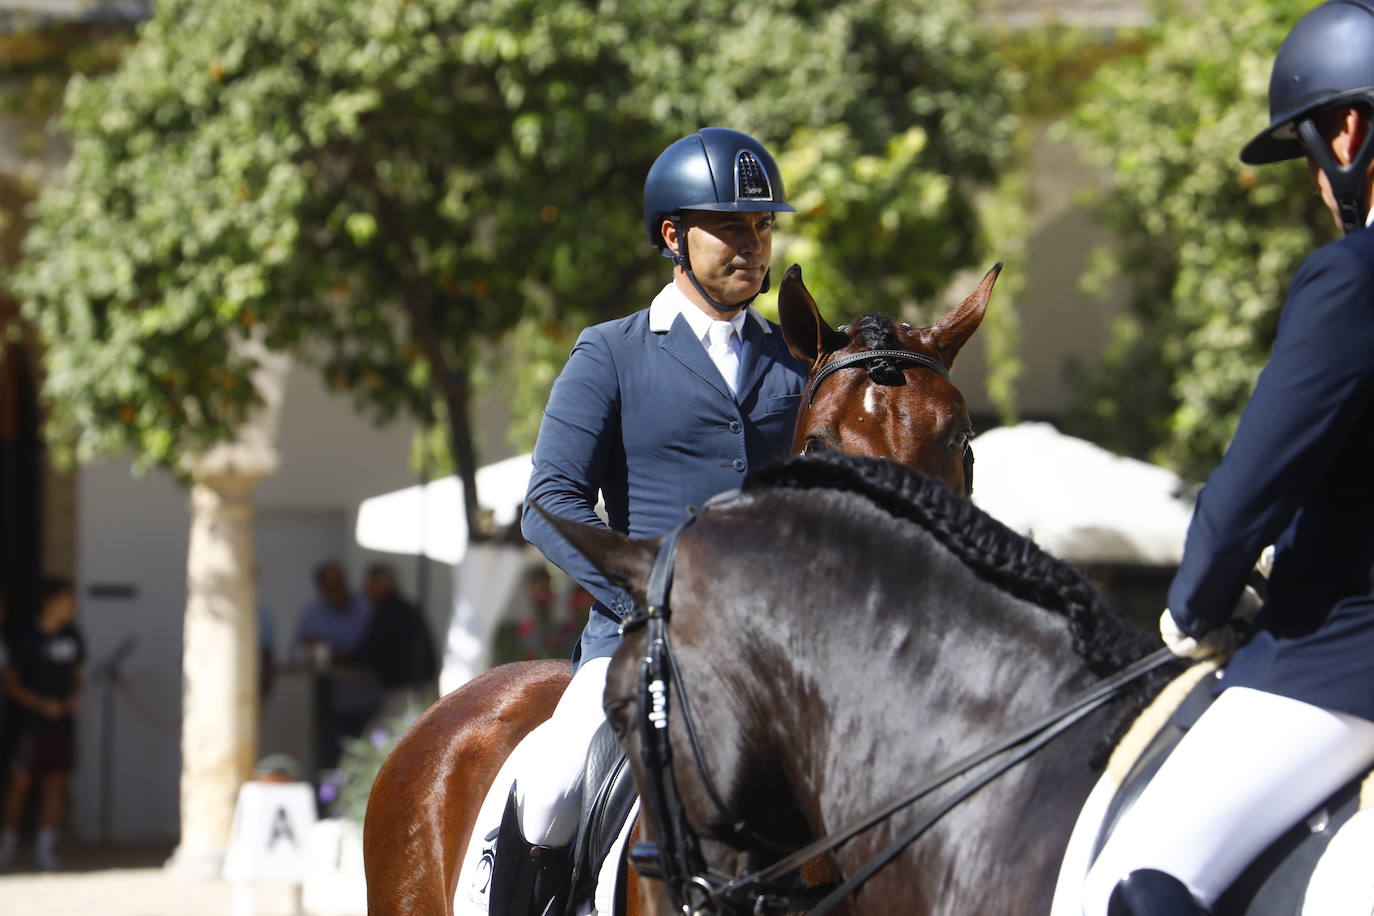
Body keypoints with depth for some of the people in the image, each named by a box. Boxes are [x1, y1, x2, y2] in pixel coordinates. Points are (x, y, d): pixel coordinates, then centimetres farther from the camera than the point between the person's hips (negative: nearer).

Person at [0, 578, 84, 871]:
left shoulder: (72, 637, 6)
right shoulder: (29, 639, -9)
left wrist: (75, 696, -1)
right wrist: (41, 704, -16)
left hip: (62, 723, 4)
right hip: (31, 722, -4)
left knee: (56, 783, 2)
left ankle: (45, 847, 6)